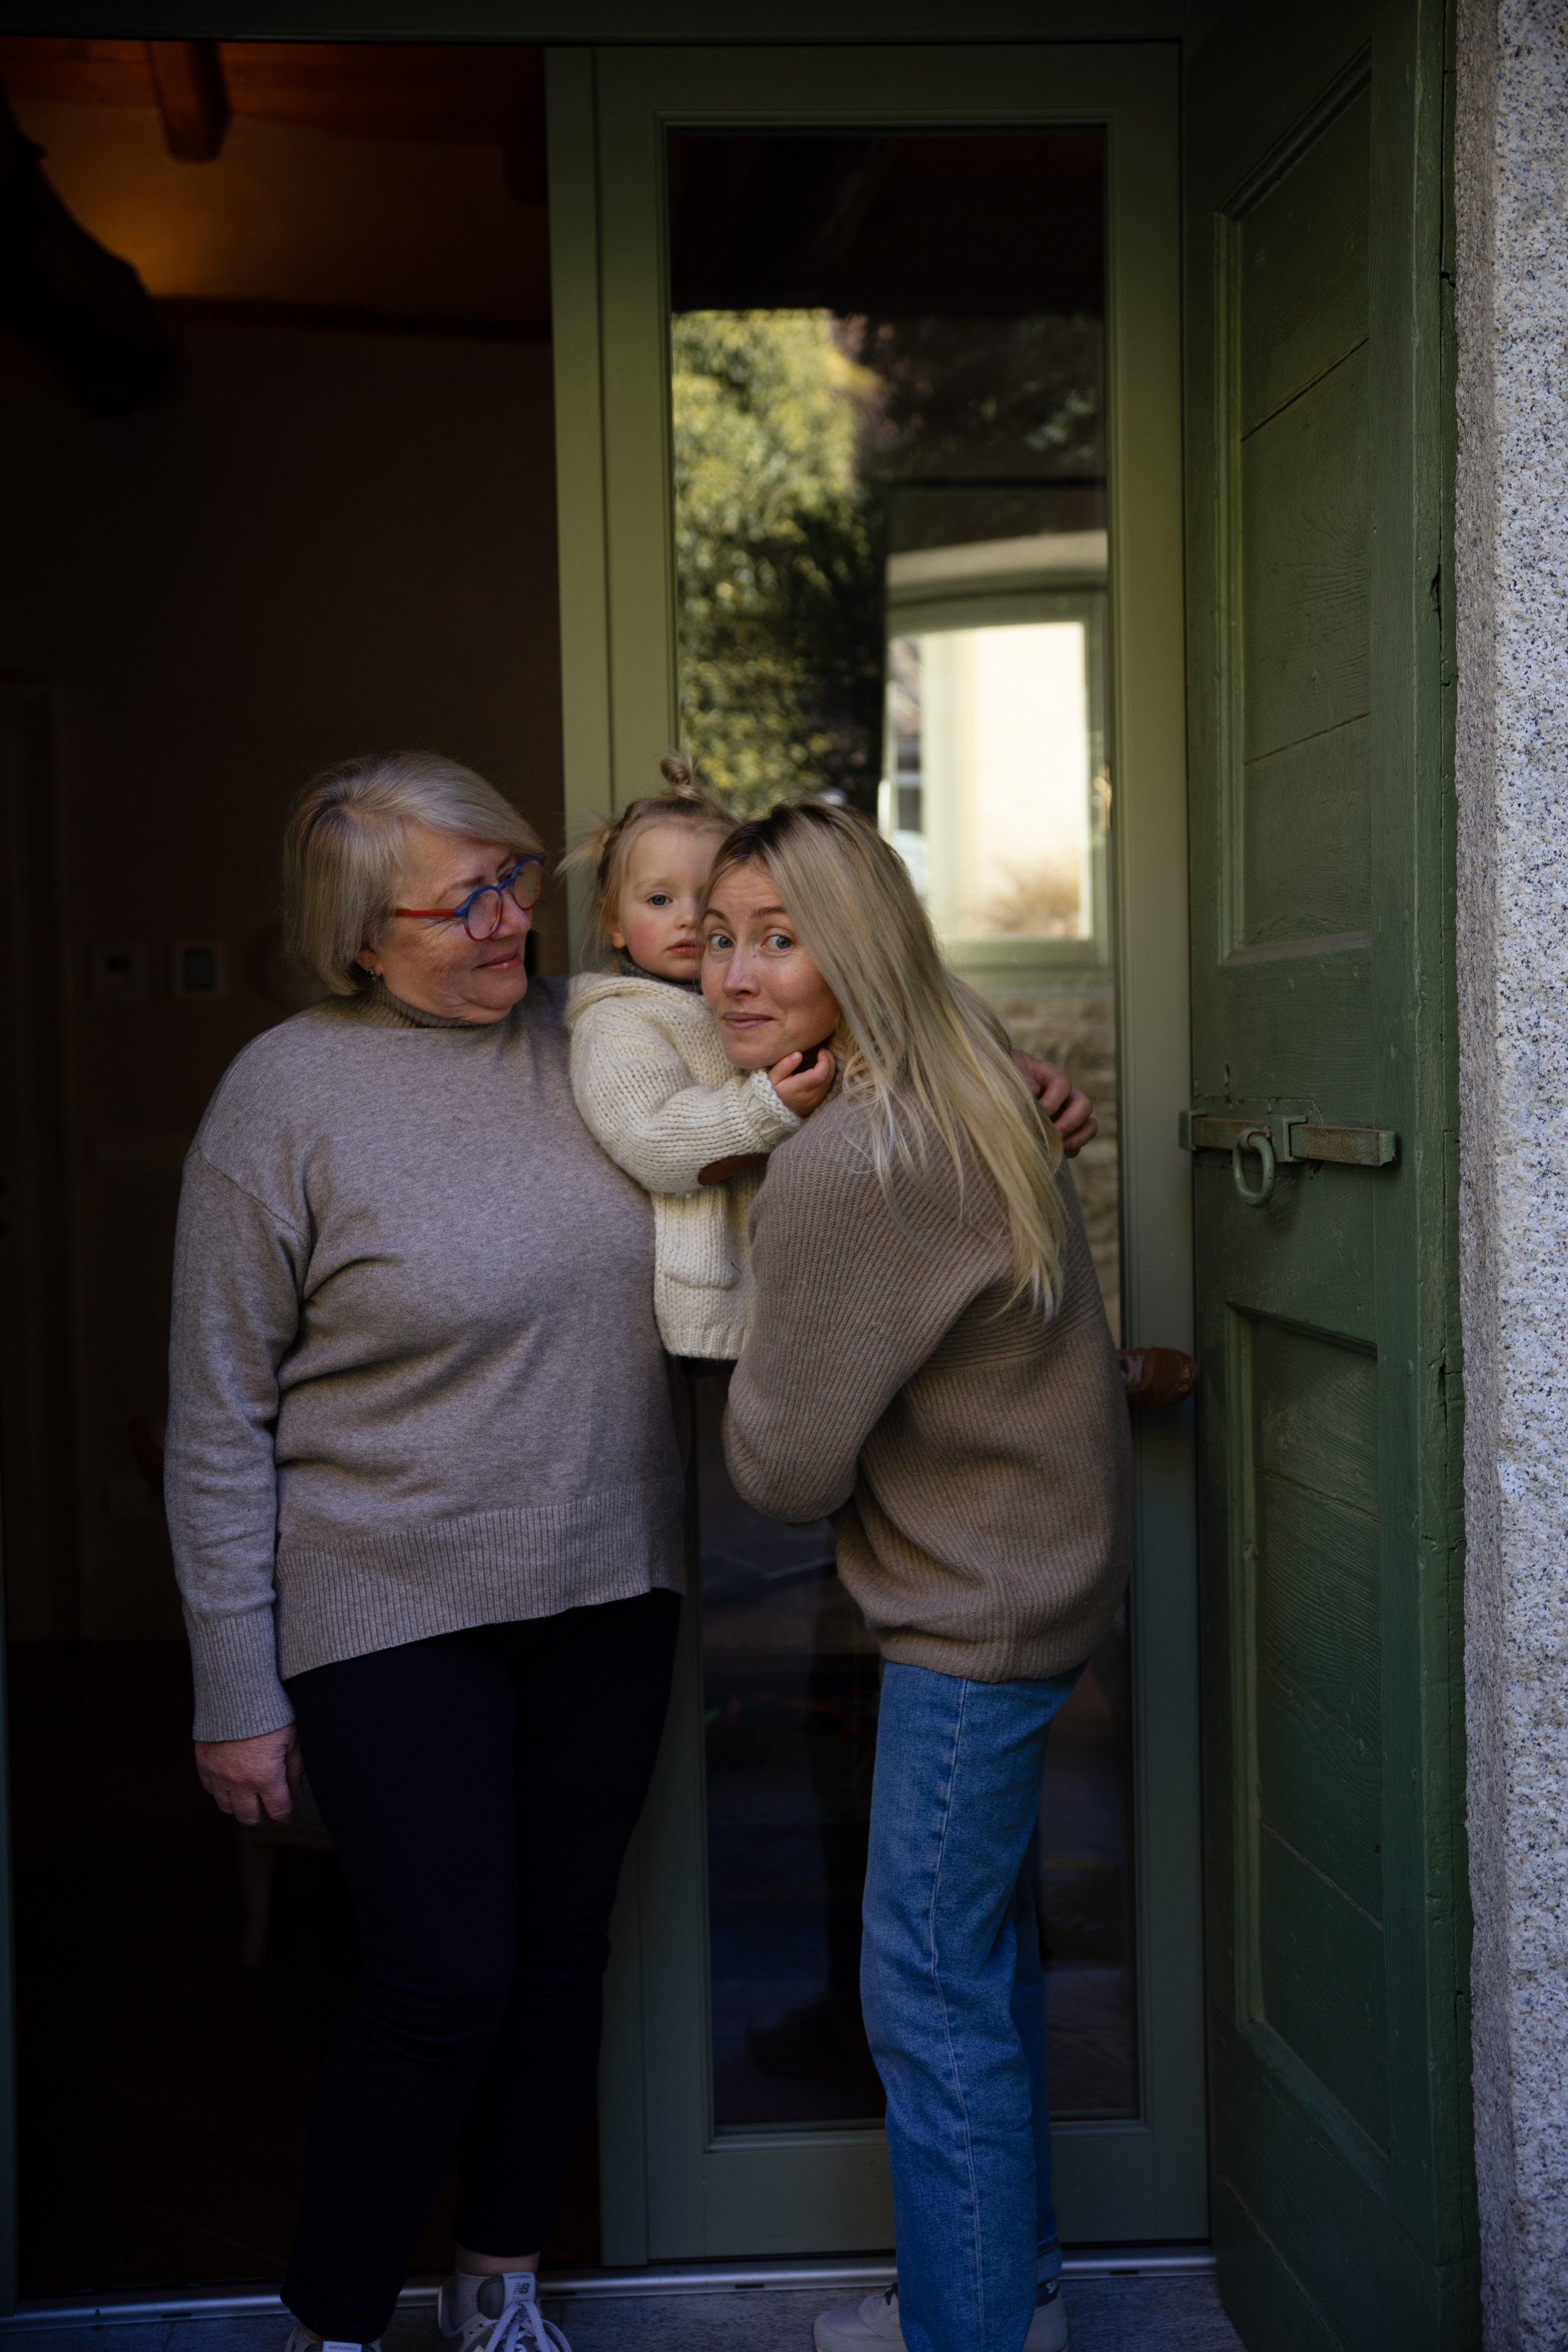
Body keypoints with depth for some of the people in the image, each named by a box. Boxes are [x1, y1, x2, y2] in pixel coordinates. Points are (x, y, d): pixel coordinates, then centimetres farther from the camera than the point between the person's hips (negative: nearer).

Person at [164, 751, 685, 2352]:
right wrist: (237, 1694, -8)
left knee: (562, 1952, 15)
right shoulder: (286, 1096, -12)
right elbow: (218, 1419, -8)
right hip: (394, 1617, -4)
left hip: (608, 1587, 5)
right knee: (442, 1984, 0)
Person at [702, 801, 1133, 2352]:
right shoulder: (955, 1091, 3)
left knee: (928, 1986, 2)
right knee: (980, 1947, 22)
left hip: (978, 1609, -10)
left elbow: (782, 1468, -20)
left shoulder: (842, 1173, -27)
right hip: (1020, 1569, 10)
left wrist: (753, 1354, -4)